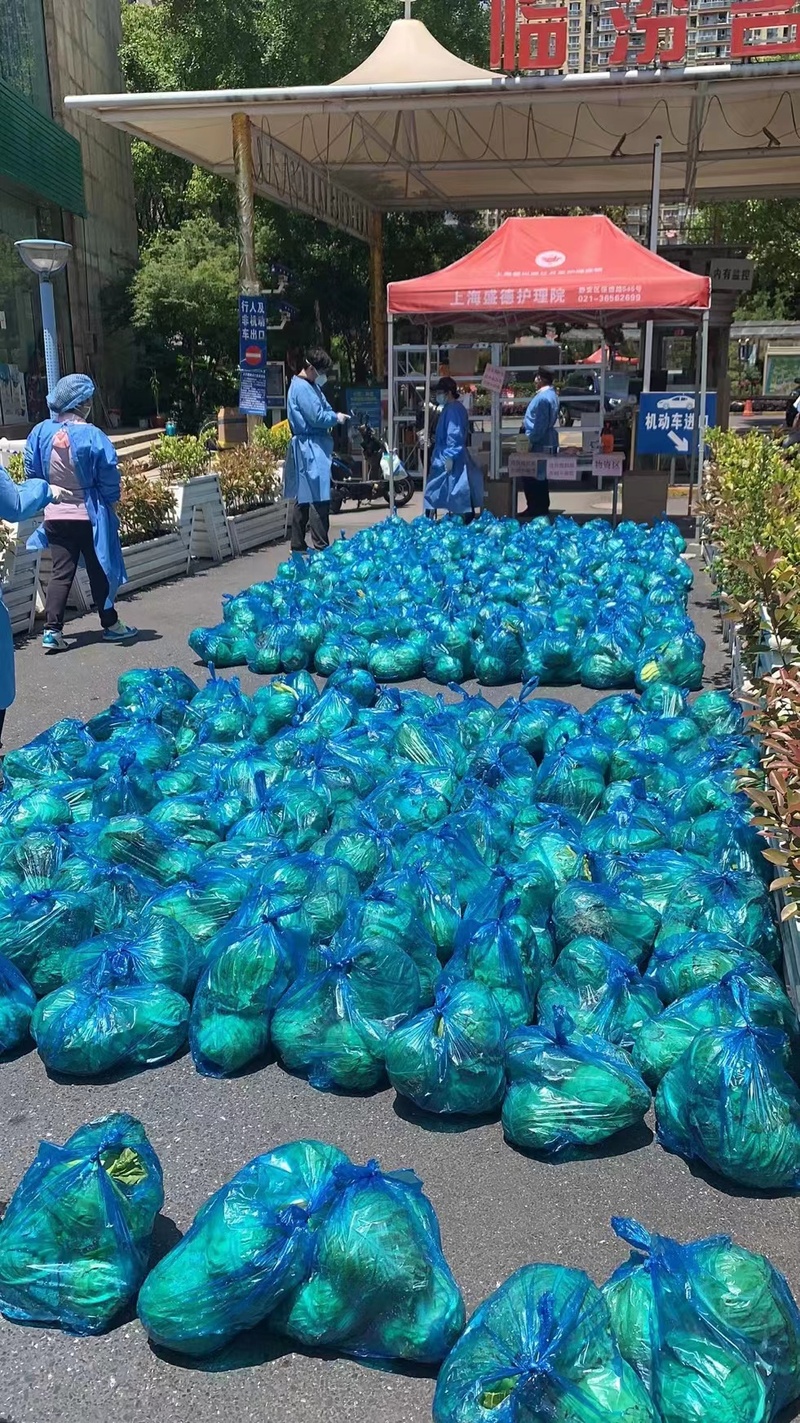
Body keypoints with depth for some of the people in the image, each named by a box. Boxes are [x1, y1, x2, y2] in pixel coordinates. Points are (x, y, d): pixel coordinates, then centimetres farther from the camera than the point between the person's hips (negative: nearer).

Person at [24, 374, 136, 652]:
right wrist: (109, 502, 5)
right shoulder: (91, 435, -17)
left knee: (61, 572, 7)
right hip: (89, 516, -3)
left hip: (54, 517, 4)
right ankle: (110, 625, 22)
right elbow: (109, 478, -12)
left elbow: (32, 473, 6)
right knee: (99, 571, 10)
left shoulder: (40, 433, -4)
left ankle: (52, 630, -1)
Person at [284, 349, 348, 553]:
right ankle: (321, 546, -12)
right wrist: (336, 418, -4)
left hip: (315, 446, 11)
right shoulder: (302, 388, -14)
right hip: (310, 448, -11)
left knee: (303, 498, 12)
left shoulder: (311, 386, 17)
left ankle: (298, 545, 17)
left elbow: (324, 408, 21)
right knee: (319, 498, -12)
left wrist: (335, 415, 0)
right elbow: (316, 417, -19)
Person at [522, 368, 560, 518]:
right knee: (540, 477, 16)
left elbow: (540, 424, -23)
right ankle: (541, 507, 22)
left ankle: (535, 509, 0)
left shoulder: (543, 398, -19)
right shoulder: (551, 395, 13)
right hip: (547, 443, 10)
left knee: (532, 477, -4)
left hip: (540, 445, -10)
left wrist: (531, 441, -15)